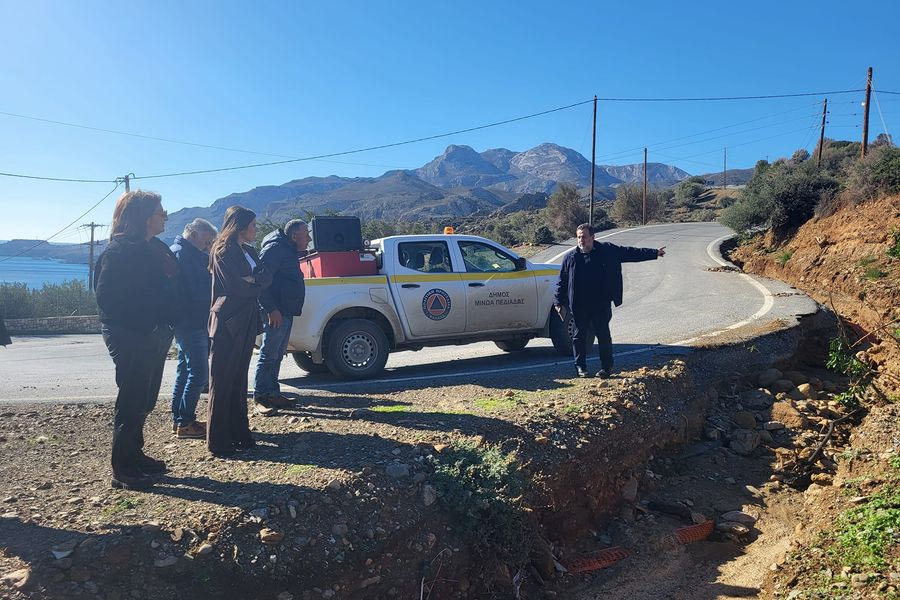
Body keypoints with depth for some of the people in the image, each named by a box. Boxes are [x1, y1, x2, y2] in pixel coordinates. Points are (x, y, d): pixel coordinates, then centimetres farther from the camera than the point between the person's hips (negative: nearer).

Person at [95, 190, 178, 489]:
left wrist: (166, 324, 6)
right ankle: (123, 470, 11)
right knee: (132, 403, -1)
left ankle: (135, 455, 32)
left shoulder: (157, 248, 11)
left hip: (156, 336, 8)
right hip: (131, 338, -8)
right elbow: (107, 297, -18)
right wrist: (141, 325, -17)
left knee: (144, 401, 17)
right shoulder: (118, 251, -14)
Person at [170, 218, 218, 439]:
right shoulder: (183, 253, -14)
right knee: (198, 373, -8)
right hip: (192, 323, -11)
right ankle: (185, 423, -3)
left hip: (188, 323, 11)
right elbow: (197, 289, -21)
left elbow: (202, 283, 14)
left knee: (185, 371, 16)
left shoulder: (180, 251, 18)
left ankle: (179, 419, 24)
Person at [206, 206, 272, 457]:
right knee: (223, 382, -3)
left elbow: (266, 278, 6)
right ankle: (218, 442, 4)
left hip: (246, 322, 8)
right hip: (228, 323, -8)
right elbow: (238, 288, -18)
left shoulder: (248, 251, 16)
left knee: (239, 380, 12)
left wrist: (253, 280, -12)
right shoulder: (223, 252, -9)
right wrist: (256, 282, -2)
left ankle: (239, 434, 20)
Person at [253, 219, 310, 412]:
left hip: (285, 312, 11)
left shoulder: (289, 251, 19)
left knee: (277, 355, 14)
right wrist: (271, 308, -24)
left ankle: (272, 394, 22)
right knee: (269, 354, -7)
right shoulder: (276, 248, -13)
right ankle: (260, 396, -1)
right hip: (275, 313, -11)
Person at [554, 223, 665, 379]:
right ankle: (580, 367, 21)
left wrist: (654, 253, 4)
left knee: (603, 335, 6)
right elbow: (562, 282, 6)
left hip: (601, 305, -1)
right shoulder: (570, 258, 2)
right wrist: (559, 302, 3)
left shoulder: (607, 251, 1)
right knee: (579, 337, 7)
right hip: (579, 306, 1)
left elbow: (630, 253, 5)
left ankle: (606, 367, 19)